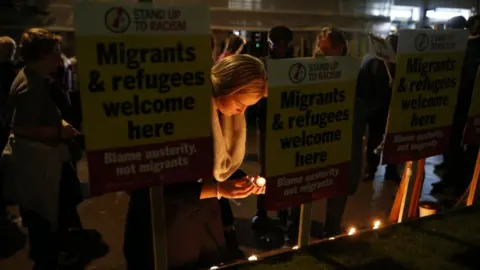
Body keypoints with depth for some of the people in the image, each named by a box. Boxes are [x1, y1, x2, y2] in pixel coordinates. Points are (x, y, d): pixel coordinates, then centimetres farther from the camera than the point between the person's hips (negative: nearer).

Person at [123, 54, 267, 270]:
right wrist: (217, 189, -30)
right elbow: (164, 185, -25)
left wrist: (244, 181, -13)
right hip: (167, 217, -6)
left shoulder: (229, 114, -6)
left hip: (205, 211, 7)